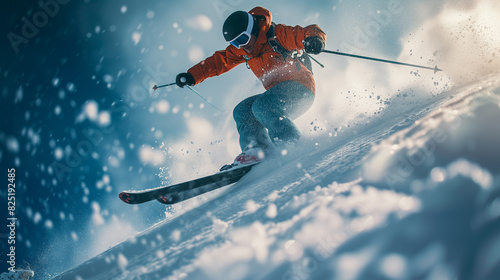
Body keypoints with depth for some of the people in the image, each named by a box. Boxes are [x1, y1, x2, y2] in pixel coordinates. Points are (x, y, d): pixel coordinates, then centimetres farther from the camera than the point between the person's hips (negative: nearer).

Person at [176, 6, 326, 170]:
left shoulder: (278, 35, -10)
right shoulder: (241, 50, 12)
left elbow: (310, 33, -14)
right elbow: (219, 61, 18)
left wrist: (315, 40, -38)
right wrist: (192, 76, 12)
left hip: (299, 89, -8)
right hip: (278, 93, 8)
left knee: (262, 106, -29)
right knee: (242, 111, -3)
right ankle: (258, 151, -22)